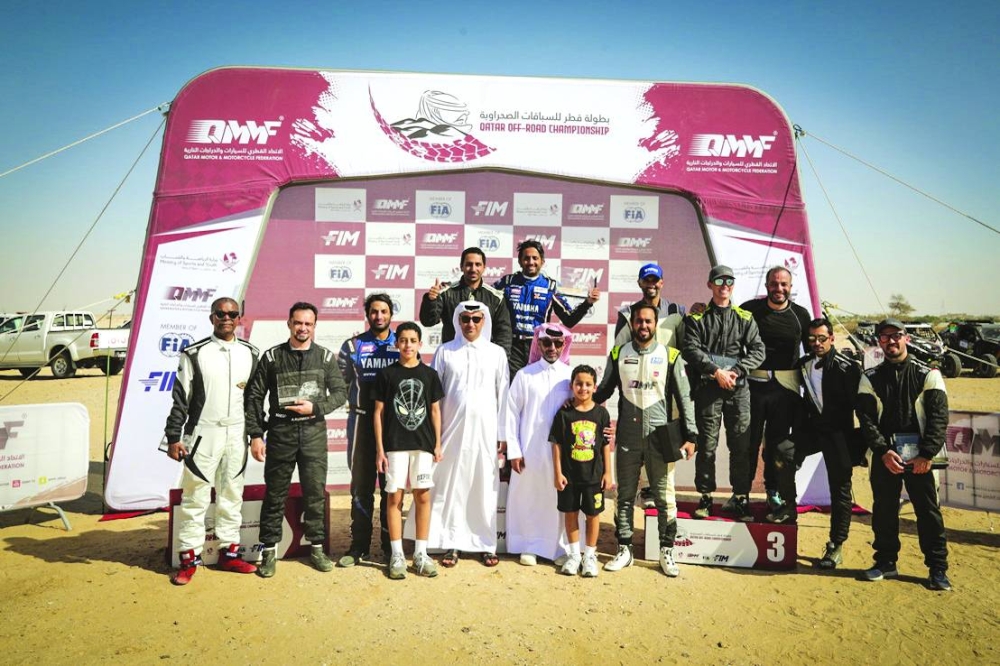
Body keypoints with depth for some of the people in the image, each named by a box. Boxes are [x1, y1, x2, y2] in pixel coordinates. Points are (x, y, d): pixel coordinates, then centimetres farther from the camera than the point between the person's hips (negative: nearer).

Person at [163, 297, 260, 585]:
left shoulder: (250, 354, 7)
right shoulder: (195, 353, -3)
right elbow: (180, 398, -2)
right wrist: (173, 437, -5)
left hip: (237, 435, 3)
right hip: (203, 434, -3)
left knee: (231, 496, 10)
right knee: (195, 498, 1)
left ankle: (229, 553, 21)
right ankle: (189, 558, 12)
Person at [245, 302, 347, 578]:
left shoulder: (326, 357, 4)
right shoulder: (272, 356, 2)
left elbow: (340, 392, 5)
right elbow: (255, 396, 2)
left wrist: (316, 407, -12)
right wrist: (255, 434, -4)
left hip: (314, 432, 1)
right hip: (280, 432, 0)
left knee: (315, 492, 6)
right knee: (275, 493, 6)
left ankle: (317, 547, 20)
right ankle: (269, 550, 19)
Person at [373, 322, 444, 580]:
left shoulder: (429, 374, 5)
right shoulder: (387, 374, 1)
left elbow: (435, 410, 8)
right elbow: (379, 412, 2)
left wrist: (438, 444, 3)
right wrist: (380, 448, -3)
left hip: (423, 444, 1)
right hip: (395, 444, -1)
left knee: (422, 496, 5)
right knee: (395, 497, 2)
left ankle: (421, 553, 15)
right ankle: (397, 555, 12)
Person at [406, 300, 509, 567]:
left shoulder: (496, 353, 5)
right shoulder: (445, 351, 4)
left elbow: (503, 394, 6)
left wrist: (502, 434, 4)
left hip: (485, 430, 0)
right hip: (453, 429, 0)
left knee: (484, 485, 4)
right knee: (451, 485, 3)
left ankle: (486, 543, 16)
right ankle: (451, 544, 13)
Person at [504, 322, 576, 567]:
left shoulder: (571, 376, 2)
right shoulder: (525, 375, 1)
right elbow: (512, 413, 1)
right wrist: (513, 451, -3)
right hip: (530, 451, 0)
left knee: (560, 499, 6)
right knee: (528, 497, 6)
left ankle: (561, 546, 22)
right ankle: (530, 546, 22)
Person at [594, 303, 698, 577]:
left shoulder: (670, 356, 0)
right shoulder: (618, 354, 5)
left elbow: (684, 398, 1)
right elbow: (603, 391, 11)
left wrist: (690, 435, -3)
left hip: (659, 436, -1)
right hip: (627, 436, 2)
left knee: (665, 497, 4)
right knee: (624, 496, 10)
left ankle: (667, 552, 18)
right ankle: (624, 550, 22)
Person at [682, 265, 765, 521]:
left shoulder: (745, 318, 12)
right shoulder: (698, 317, 7)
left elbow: (757, 350, 3)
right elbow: (691, 349, -5)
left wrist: (736, 371, -11)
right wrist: (716, 371, -15)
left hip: (738, 388, 2)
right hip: (707, 387, -1)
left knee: (741, 445, 3)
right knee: (707, 444, 2)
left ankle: (740, 497, 14)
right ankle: (706, 497, 12)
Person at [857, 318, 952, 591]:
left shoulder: (928, 375, 1)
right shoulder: (870, 378, 6)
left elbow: (939, 417, -5)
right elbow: (866, 419, -1)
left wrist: (927, 455, -13)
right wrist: (883, 451, -13)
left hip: (919, 457, -2)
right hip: (884, 455, 2)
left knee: (929, 511, 2)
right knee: (883, 510, 8)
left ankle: (938, 569, 14)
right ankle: (886, 563, 21)